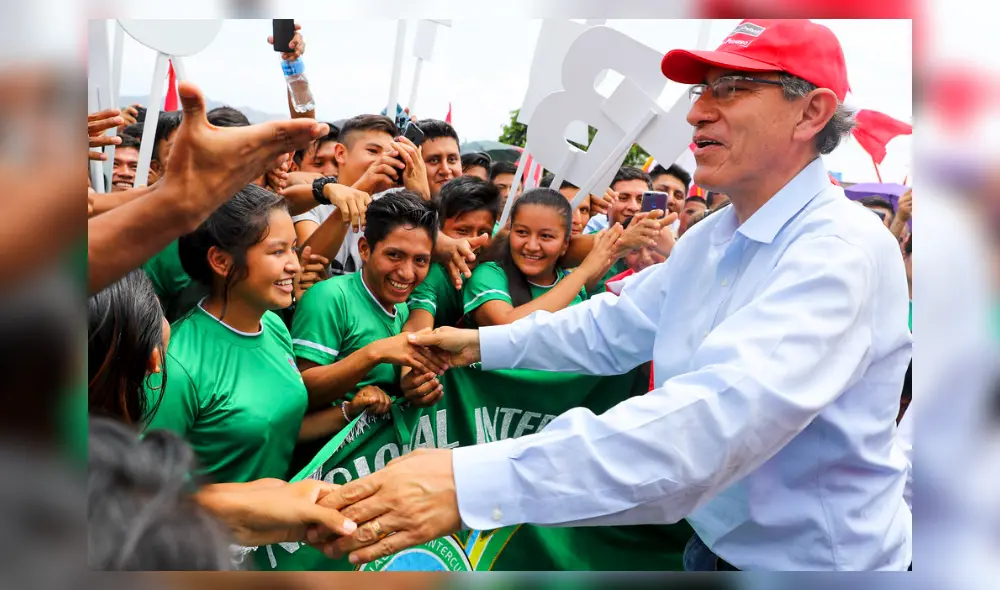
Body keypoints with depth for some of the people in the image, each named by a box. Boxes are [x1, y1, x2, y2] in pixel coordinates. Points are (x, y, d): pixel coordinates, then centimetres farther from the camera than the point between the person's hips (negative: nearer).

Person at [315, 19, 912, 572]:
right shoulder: (710, 237, 3)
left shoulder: (843, 249, -27)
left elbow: (718, 416, -41)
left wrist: (472, 483, -46)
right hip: (716, 544, 7)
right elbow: (614, 327, 13)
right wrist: (484, 344, 3)